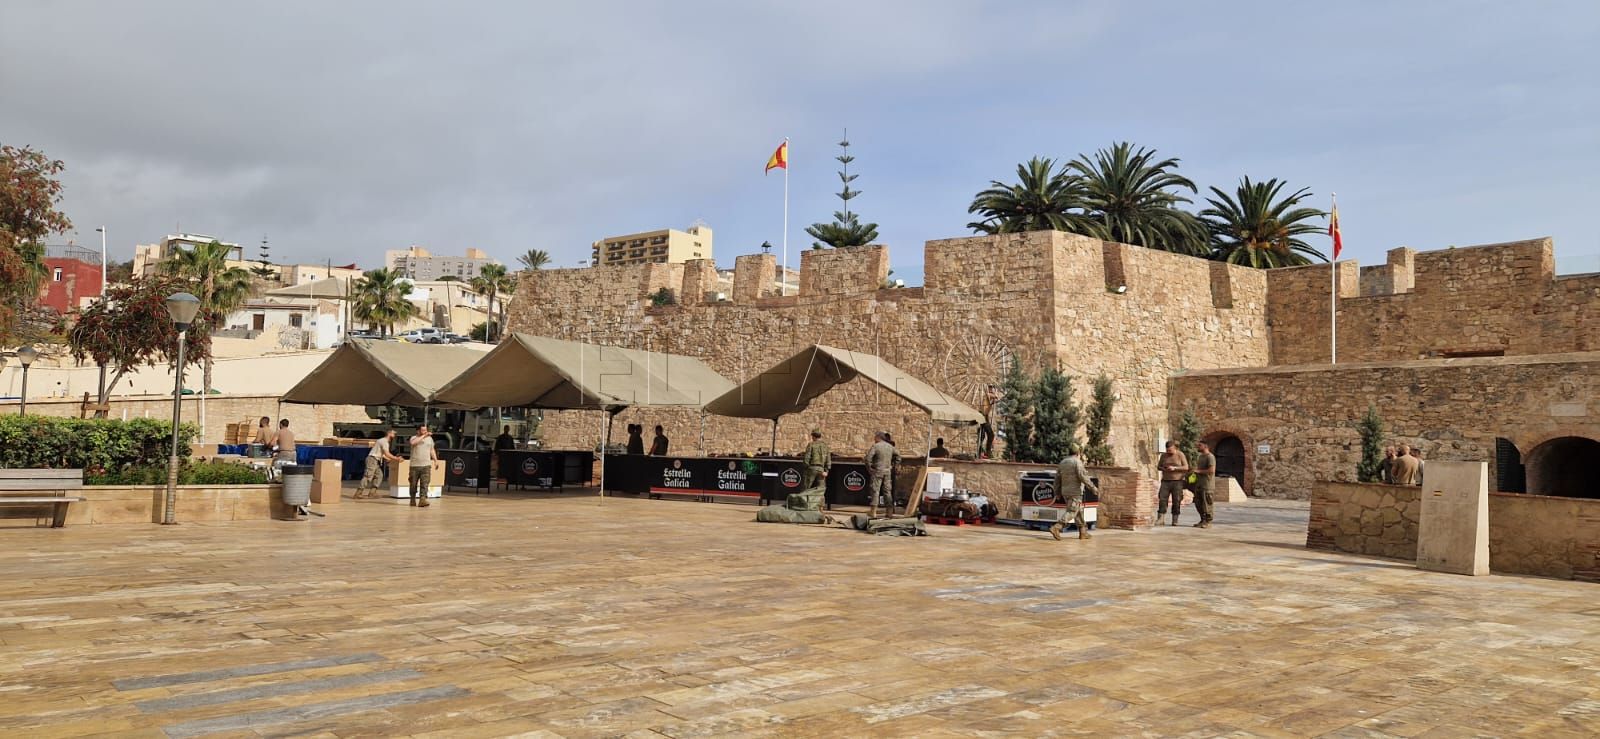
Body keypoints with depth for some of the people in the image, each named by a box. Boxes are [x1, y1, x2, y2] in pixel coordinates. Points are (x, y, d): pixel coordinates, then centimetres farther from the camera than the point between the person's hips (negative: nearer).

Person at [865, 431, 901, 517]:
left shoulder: (875, 446, -10)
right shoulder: (890, 446, 9)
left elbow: (868, 458, -19)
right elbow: (898, 457, 16)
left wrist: (869, 468, -7)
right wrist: (892, 466, 16)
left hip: (877, 471, -5)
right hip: (887, 472, 5)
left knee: (875, 492, -3)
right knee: (887, 491, 11)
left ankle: (874, 513, -6)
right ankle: (890, 513, 13)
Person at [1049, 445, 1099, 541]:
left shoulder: (1062, 462, 11)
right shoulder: (1077, 462, -11)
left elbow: (1057, 478, 12)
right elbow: (1083, 477, -18)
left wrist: (1057, 493, 19)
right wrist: (1093, 488, -11)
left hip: (1065, 492, 8)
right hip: (1075, 492, -8)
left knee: (1079, 512, 17)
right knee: (1071, 512, -10)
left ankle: (1083, 532, 20)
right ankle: (1056, 528, -25)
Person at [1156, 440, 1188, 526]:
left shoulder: (1180, 455, -4)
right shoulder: (1164, 455, 6)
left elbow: (1186, 467, -9)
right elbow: (1158, 466, 11)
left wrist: (1174, 468, -22)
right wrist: (1163, 469, -12)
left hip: (1177, 481, -3)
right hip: (1166, 481, 3)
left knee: (1176, 501, -3)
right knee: (1162, 499, -9)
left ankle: (1175, 520, 3)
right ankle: (1160, 519, -11)